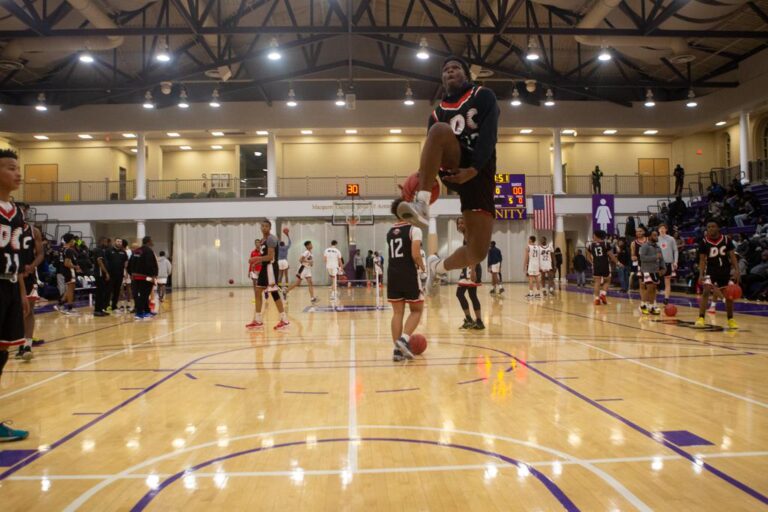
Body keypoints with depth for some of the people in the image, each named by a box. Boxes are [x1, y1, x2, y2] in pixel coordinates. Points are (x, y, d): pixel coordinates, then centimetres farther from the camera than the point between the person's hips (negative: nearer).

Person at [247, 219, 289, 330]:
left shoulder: (271, 239, -14)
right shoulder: (262, 239, 16)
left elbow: (270, 257, -22)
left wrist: (256, 259, -16)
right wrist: (256, 261, 8)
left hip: (270, 267, -10)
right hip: (264, 267, 10)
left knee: (274, 293, -10)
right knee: (258, 292, 10)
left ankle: (284, 320, -5)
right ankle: (257, 320, 16)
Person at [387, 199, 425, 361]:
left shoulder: (390, 232, 13)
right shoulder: (414, 229, -7)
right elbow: (415, 255, -18)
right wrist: (422, 266, 2)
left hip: (393, 274, 6)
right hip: (409, 275, -5)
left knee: (397, 312, 8)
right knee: (416, 310, 9)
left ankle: (398, 349, 5)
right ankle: (404, 339, -9)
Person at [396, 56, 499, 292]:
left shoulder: (483, 96, 10)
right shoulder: (437, 113, 20)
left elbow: (489, 135, -5)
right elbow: (431, 148, 12)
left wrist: (473, 169, -20)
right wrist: (420, 175, -11)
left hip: (480, 172, -2)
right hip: (451, 166, 2)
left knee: (477, 252, -12)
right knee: (440, 130, -33)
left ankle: (438, 266, 20)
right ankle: (421, 203, -38)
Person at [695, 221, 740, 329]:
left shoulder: (726, 240, -5)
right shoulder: (704, 242, -7)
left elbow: (732, 256, -2)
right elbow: (702, 260, -5)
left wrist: (736, 270, -14)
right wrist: (701, 274, -15)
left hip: (726, 270, 2)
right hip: (711, 270, -2)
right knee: (706, 291, -18)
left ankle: (730, 319, 22)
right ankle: (701, 318, -16)